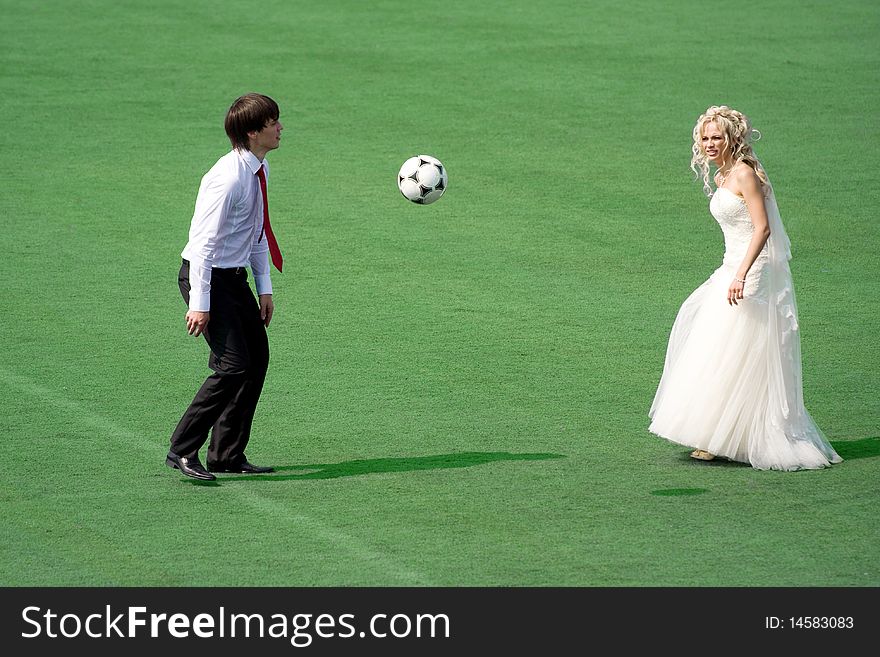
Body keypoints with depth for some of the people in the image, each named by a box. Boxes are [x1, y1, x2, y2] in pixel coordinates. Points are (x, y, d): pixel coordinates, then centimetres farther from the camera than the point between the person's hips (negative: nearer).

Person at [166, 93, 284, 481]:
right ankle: (182, 450, -6)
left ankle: (227, 455, 17)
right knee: (232, 365, -15)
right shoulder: (228, 177, -23)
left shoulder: (259, 170, 6)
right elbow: (205, 241, -23)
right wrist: (200, 303, -23)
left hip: (234, 277, 9)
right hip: (207, 276, -9)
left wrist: (264, 288, 14)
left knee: (257, 358, 9)